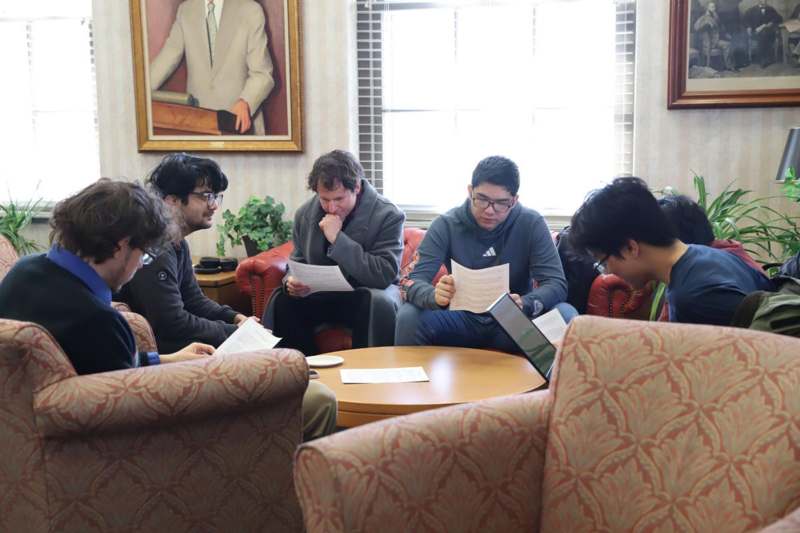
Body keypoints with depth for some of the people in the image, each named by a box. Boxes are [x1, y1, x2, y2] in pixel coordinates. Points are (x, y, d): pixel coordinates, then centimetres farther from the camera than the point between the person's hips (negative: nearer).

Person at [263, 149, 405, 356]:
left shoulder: (388, 216, -16)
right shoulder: (305, 214, 0)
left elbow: (385, 275, -25)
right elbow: (298, 262, 12)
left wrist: (338, 239, -28)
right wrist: (292, 280, -14)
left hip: (367, 293, -4)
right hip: (321, 294, 4)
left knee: (380, 303, -36)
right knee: (282, 300, -21)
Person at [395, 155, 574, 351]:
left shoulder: (531, 224, -9)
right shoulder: (446, 225, -8)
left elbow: (557, 283, -15)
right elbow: (415, 282, -15)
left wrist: (524, 304, -37)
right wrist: (435, 296, -40)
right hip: (463, 319, 0)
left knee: (566, 315, -28)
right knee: (408, 316, -27)